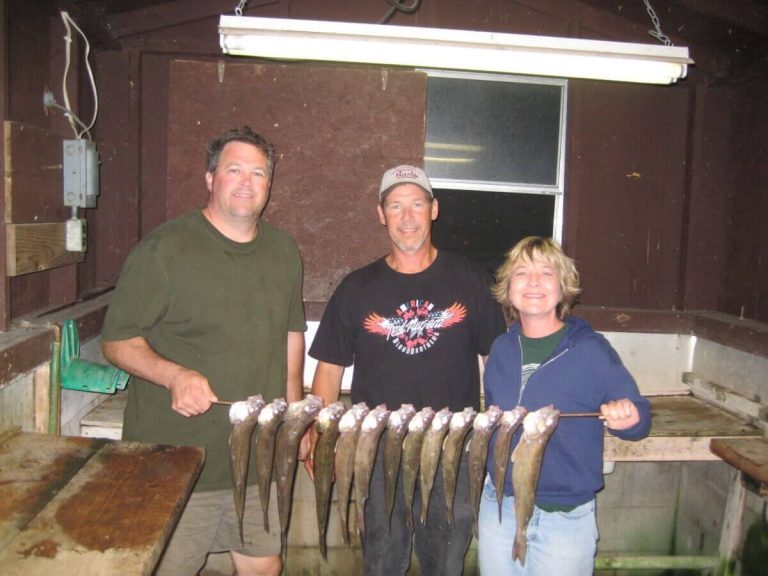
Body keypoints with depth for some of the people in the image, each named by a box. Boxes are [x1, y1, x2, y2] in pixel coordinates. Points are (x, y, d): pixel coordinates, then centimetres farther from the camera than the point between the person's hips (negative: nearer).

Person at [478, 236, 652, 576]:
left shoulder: (591, 350, -13)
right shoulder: (501, 349, 0)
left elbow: (639, 416, -10)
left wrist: (628, 418, -30)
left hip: (564, 518, -4)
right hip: (499, 506, 4)